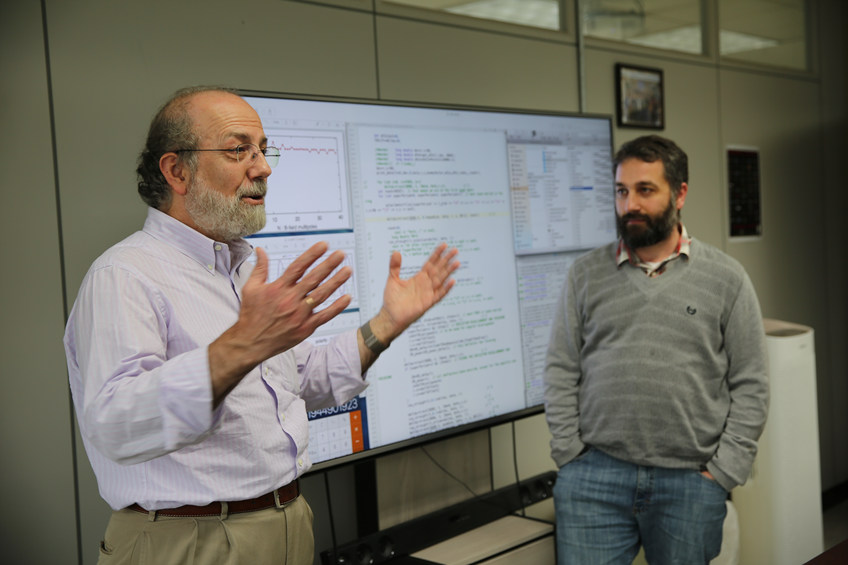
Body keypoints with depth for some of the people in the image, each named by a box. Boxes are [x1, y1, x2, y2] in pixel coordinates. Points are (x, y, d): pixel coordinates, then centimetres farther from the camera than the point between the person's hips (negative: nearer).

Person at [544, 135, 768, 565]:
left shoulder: (726, 278, 4)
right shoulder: (586, 273, 6)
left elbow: (750, 385, 3)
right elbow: (560, 372, 5)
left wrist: (723, 472, -3)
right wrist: (572, 458, -2)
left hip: (690, 481, 0)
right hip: (595, 477, 1)